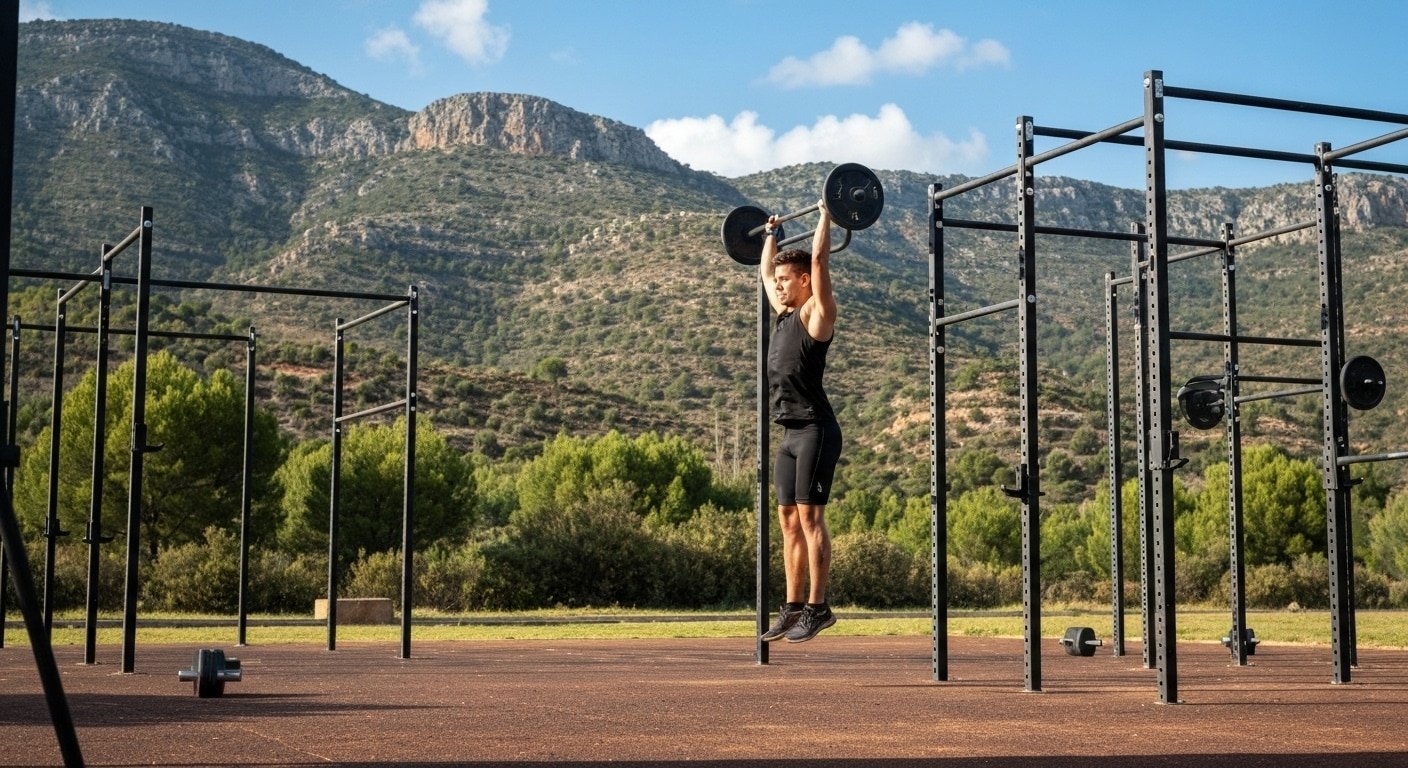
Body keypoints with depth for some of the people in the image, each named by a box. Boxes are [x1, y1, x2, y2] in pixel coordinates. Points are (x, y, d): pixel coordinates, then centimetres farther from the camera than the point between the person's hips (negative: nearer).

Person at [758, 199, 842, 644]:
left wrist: (826, 217, -8)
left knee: (809, 516, -9)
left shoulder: (815, 312, -5)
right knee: (789, 520, 8)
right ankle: (793, 608, 12)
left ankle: (817, 608, -7)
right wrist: (770, 234, 40)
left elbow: (819, 260, -14)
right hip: (790, 433, 9)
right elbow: (765, 272, 31)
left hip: (815, 430, -9)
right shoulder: (784, 314, 16)